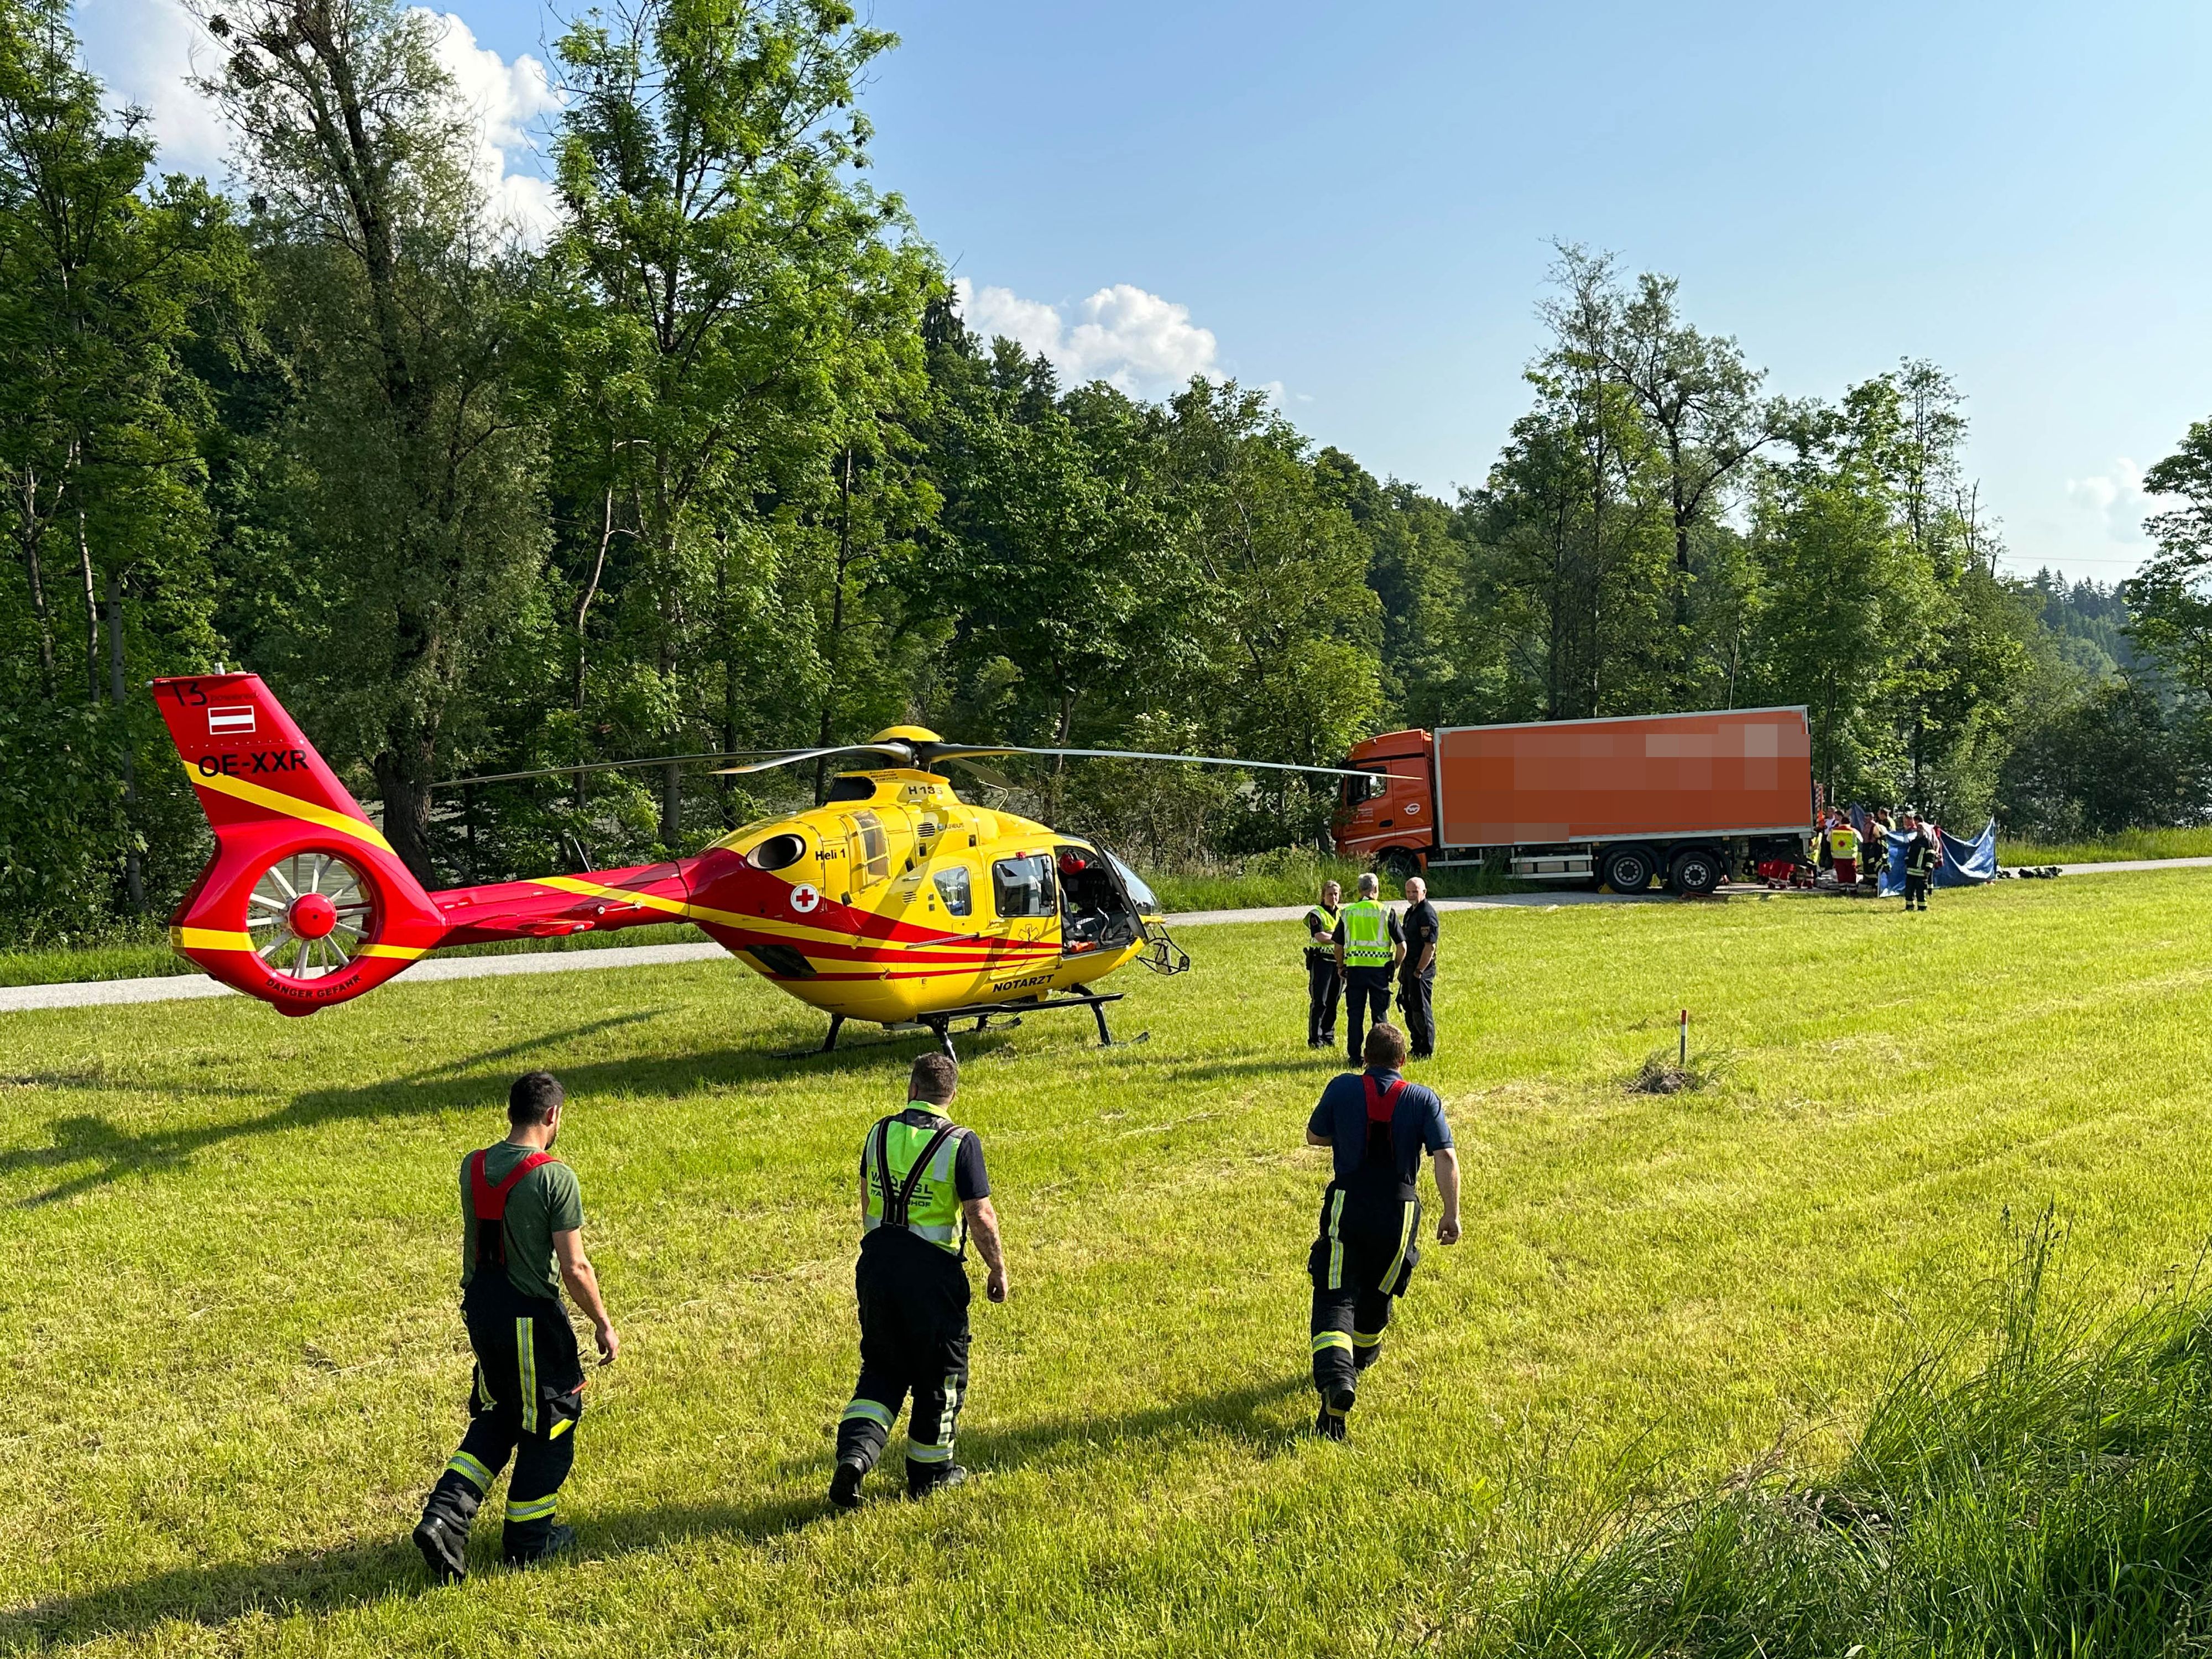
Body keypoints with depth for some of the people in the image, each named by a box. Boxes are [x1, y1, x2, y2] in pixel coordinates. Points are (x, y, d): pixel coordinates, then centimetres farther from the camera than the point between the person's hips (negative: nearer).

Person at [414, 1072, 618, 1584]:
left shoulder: (472, 1167, 0)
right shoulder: (556, 1177, -19)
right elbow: (574, 1267, -17)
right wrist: (604, 1325, -6)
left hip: (481, 1311, 6)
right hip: (532, 1317, -6)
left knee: (497, 1417, 23)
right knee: (549, 1424, 13)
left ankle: (444, 1516, 10)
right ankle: (528, 1538, 25)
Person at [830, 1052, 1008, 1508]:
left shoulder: (880, 1133, 3)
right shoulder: (960, 1143, -12)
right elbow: (981, 1217, -14)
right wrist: (998, 1269, 1)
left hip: (877, 1261, 4)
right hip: (932, 1270, -4)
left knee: (882, 1368, 19)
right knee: (939, 1372, 15)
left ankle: (854, 1453, 0)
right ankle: (929, 1471, 27)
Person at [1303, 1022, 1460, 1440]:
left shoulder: (1342, 1088, -3)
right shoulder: (1424, 1099, -3)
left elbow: (1314, 1136, 10)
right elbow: (1446, 1157, -10)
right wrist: (1451, 1214, -7)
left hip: (1347, 1206, -2)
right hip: (1399, 1213, 2)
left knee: (1335, 1298, -2)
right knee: (1377, 1291, 26)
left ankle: (1335, 1376, -26)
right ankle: (1363, 1355, 50)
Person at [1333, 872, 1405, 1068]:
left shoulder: (1347, 912, 2)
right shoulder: (1387, 912, -3)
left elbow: (1339, 946, 7)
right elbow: (1402, 946, -3)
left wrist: (1340, 967, 22)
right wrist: (1395, 966, 13)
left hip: (1355, 969, 1)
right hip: (1380, 969, -1)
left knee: (1355, 1014, 8)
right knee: (1379, 1014, 8)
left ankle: (1355, 1057, 10)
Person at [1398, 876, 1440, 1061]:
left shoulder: (1427, 914, -15)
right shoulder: (1411, 911, 15)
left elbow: (1430, 946, -21)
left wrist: (1419, 971, -22)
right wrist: (1403, 970, 18)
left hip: (1422, 969, -10)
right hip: (1409, 967, 10)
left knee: (1421, 1010, -5)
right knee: (1409, 1008, 15)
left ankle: (1427, 1052, 2)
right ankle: (1416, 1049, 24)